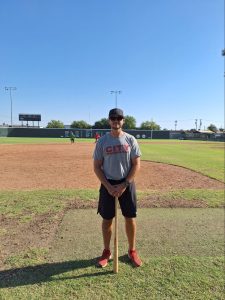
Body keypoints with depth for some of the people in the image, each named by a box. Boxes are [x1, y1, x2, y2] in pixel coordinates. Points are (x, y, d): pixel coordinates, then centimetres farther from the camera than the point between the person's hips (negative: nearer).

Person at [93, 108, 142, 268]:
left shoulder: (130, 139, -2)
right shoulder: (102, 141, -1)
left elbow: (136, 165, -3)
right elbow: (97, 167, -1)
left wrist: (124, 185, -12)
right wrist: (108, 187, -11)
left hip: (127, 184, 0)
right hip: (108, 184, 0)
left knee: (130, 218, 9)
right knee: (107, 219, 9)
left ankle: (132, 250, 30)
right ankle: (107, 251, 30)